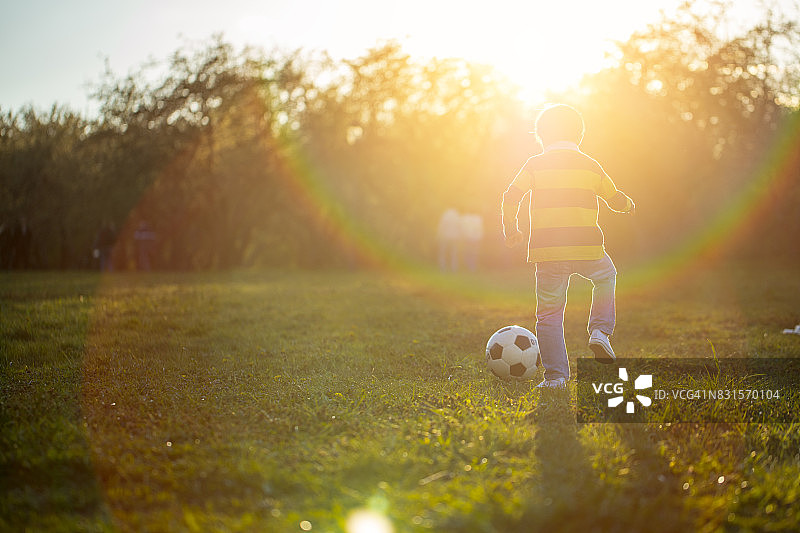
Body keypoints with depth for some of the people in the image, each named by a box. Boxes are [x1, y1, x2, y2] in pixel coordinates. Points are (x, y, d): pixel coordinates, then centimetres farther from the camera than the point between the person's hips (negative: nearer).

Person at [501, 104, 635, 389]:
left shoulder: (535, 165, 4)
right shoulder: (591, 166, 10)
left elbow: (510, 198, -3)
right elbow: (616, 199, 19)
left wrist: (511, 229, 13)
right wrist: (628, 204, 42)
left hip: (548, 249, -1)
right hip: (587, 248, 1)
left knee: (549, 312, 5)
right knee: (606, 277, 31)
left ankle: (556, 374, 0)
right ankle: (600, 330, 14)